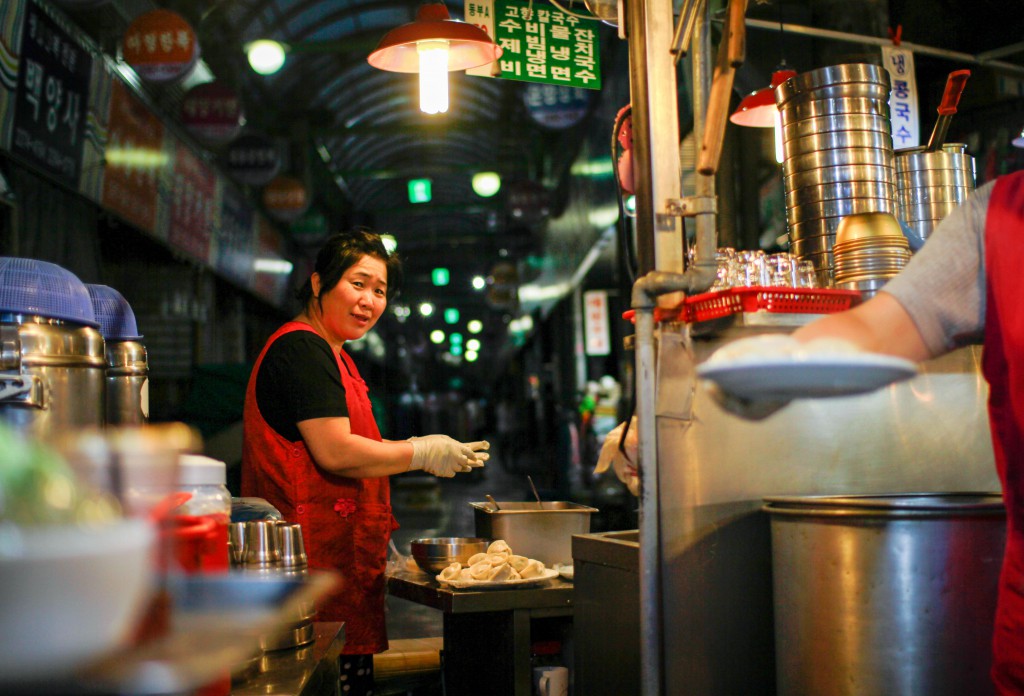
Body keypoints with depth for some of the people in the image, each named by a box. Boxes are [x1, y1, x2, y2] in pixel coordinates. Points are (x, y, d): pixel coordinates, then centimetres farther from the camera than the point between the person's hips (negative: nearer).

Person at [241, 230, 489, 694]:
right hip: (318, 553, -10)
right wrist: (421, 454, -7)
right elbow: (335, 453, -18)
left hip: (337, 548, 10)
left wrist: (420, 451, 17)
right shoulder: (302, 348, -11)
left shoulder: (331, 355, 22)